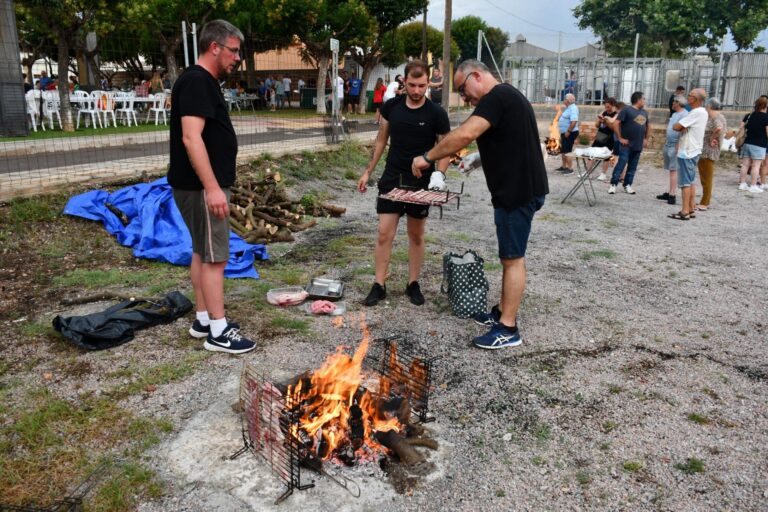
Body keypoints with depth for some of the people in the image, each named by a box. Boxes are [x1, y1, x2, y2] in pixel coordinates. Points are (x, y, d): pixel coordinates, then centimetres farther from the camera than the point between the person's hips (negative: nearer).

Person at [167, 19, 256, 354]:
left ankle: (203, 320, 24)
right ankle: (218, 332, 2)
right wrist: (212, 187, -27)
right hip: (201, 187, -10)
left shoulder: (205, 82, 16)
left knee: (202, 253, 14)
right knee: (215, 257, -6)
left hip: (206, 185, 10)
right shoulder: (195, 81, -16)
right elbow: (191, 138, -24)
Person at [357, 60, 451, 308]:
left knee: (416, 235, 9)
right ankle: (379, 285, 9)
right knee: (384, 234, -1)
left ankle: (413, 283, 22)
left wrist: (439, 173, -21)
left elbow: (446, 148, -3)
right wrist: (368, 171, 8)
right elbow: (381, 140, 9)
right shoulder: (391, 106, -1)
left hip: (421, 183, -1)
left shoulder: (436, 114, -8)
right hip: (391, 178, 2)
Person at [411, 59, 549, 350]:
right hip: (520, 187, 10)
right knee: (510, 256, 16)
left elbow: (465, 134, -29)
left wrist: (427, 157, -21)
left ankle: (508, 329, 4)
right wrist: (479, 158, 13)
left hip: (518, 190, -10)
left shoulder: (497, 96, -16)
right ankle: (503, 313, 28)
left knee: (512, 258, -4)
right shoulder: (507, 96, 17)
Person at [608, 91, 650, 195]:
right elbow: (616, 124, -12)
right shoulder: (626, 110, -6)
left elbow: (648, 125, 28)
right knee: (621, 165, -8)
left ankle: (627, 185, 16)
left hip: (638, 145, 6)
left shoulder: (644, 112, 15)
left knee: (632, 167, 9)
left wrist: (646, 139, 18)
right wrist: (620, 138, -12)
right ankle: (613, 184, -4)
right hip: (626, 145, -6)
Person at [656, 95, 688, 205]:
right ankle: (670, 192, 14)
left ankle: (672, 194, -11)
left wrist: (679, 146, -25)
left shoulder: (684, 114, -13)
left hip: (676, 146, -10)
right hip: (669, 145, 10)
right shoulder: (675, 114, 19)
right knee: (671, 170, 10)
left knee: (673, 170, -10)